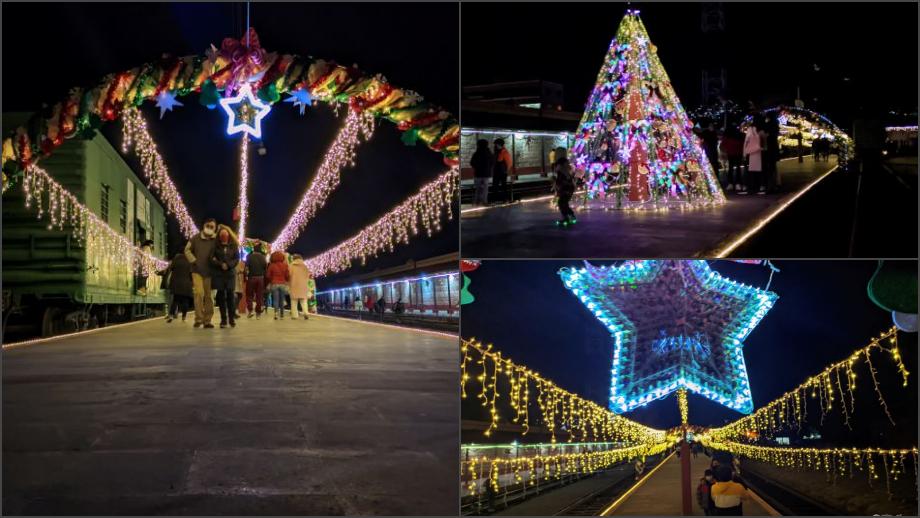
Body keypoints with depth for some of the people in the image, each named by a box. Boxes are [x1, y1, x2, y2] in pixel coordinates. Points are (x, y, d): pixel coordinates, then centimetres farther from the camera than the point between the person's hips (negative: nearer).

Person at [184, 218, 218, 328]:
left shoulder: (215, 240, -1)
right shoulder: (196, 238, 0)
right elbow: (187, 250, 8)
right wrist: (193, 260, -3)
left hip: (209, 272, 1)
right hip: (197, 271, -1)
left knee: (208, 296, 5)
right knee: (199, 293, -16)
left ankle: (207, 320, 12)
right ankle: (198, 318, -10)